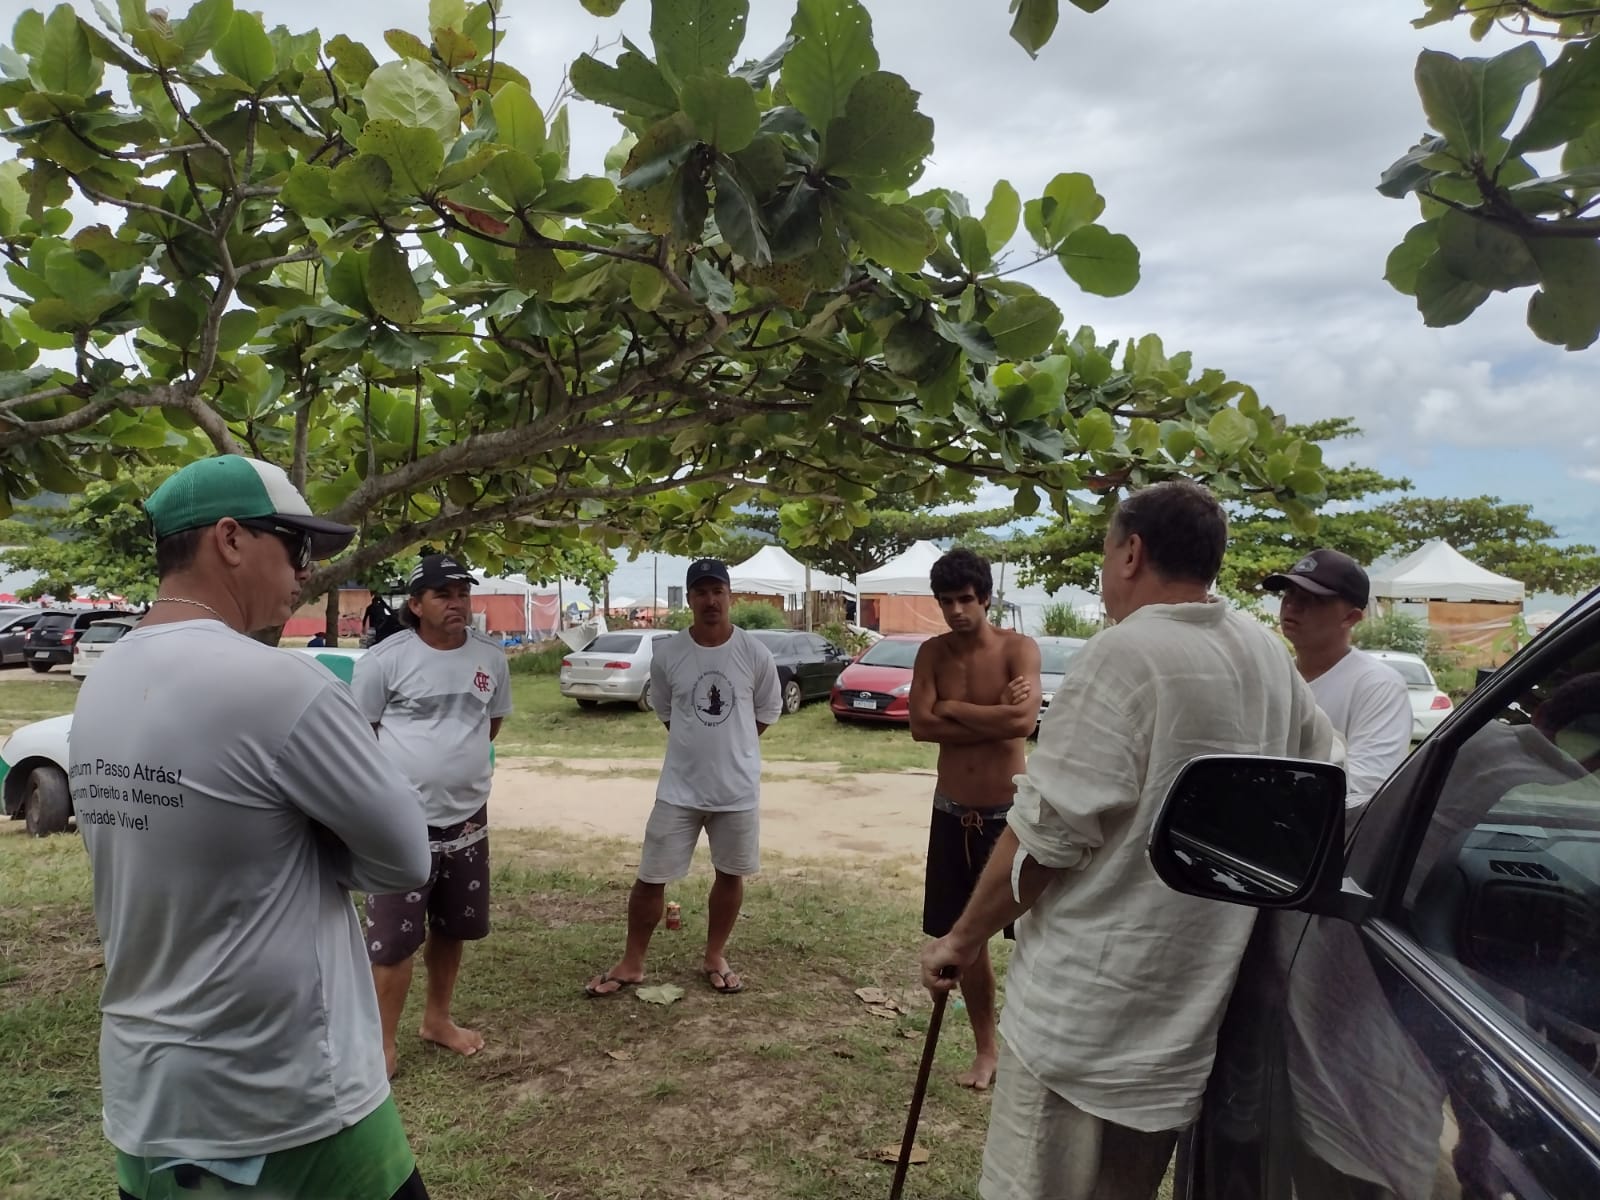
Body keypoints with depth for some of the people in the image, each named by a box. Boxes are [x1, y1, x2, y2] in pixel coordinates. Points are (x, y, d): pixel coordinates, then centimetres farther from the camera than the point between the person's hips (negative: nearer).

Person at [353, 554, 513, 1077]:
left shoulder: (490, 656, 2)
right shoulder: (385, 658, -12)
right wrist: (413, 766, -3)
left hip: (467, 817, 5)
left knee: (452, 928, 17)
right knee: (393, 937, 0)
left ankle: (437, 1019, 36)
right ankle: (385, 1042, 16)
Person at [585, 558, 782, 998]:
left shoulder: (755, 654, -8)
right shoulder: (666, 654, -6)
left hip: (738, 788, 0)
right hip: (679, 788, 0)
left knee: (730, 874, 13)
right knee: (651, 876, 4)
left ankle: (714, 958, 33)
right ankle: (632, 963, 22)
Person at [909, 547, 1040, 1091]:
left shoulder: (1018, 648, -10)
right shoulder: (932, 653, 2)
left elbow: (1024, 720, -26)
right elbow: (920, 725, -11)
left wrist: (954, 709, -14)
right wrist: (993, 716, -16)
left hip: (1010, 811, -4)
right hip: (952, 812, 4)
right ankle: (987, 1048, 29)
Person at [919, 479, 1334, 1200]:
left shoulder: (1125, 655, -20)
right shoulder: (1270, 658, 5)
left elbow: (1044, 834, -20)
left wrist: (963, 937, -7)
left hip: (1088, 1013, -8)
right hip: (1187, 1007, 8)